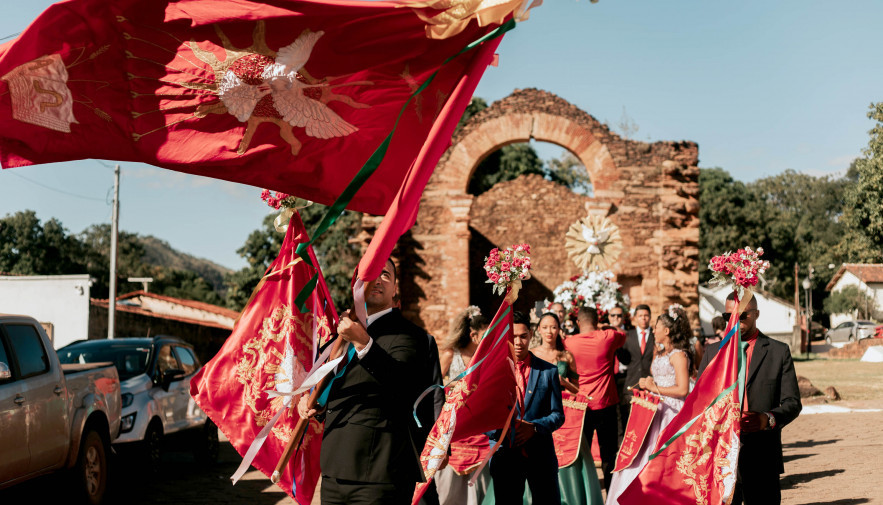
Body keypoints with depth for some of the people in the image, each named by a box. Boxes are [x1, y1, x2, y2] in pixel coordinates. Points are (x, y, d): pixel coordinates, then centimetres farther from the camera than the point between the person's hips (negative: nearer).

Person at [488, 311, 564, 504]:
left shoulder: (548, 371, 5)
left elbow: (557, 415, 4)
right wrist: (499, 430, -17)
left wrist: (534, 427, -14)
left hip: (540, 454, 0)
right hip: (505, 454, 0)